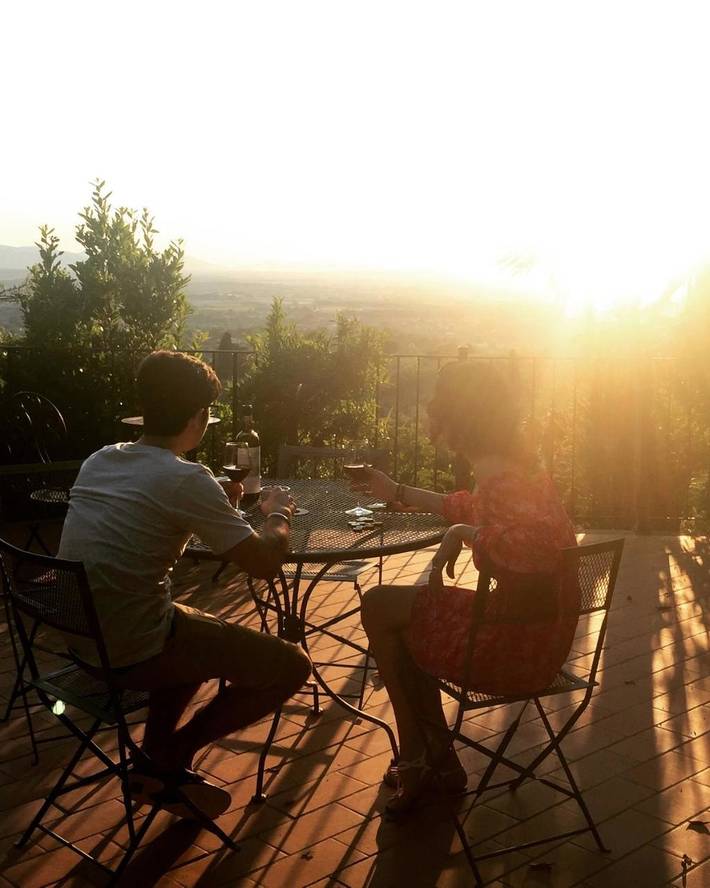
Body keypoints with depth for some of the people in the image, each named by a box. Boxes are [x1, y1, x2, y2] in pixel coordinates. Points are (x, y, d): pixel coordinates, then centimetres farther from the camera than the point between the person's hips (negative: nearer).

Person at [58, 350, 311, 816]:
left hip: (81, 640, 8)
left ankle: (156, 754, 24)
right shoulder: (187, 479, -19)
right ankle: (170, 755, 12)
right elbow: (266, 563, -15)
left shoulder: (99, 459, 5)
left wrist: (218, 502, 18)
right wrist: (279, 512, 5)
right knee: (292, 665, 3)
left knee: (212, 632, 33)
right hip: (132, 653, -8)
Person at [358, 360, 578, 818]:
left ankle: (415, 762, 20)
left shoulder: (501, 482, -24)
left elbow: (539, 543, -43)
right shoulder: (515, 467, 6)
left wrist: (464, 533, -26)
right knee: (402, 612, 22)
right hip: (539, 634, 9)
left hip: (516, 648, -9)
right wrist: (399, 493, 35)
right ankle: (438, 760, 27)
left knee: (379, 606, 6)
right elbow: (473, 508, 27)